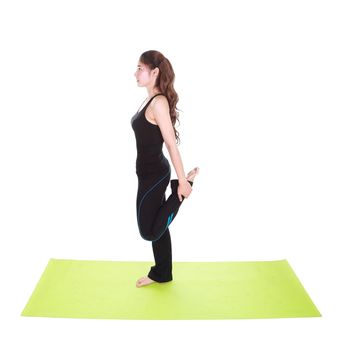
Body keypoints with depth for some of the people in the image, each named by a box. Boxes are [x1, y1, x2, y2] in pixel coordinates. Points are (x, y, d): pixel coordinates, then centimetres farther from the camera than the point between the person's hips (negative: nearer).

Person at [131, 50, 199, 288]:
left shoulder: (158, 102, -20)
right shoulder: (151, 100, 8)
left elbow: (172, 144, -21)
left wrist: (183, 182, -18)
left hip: (154, 175, -9)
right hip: (150, 173, 9)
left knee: (149, 231, 2)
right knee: (156, 227, 18)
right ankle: (162, 273, 31)